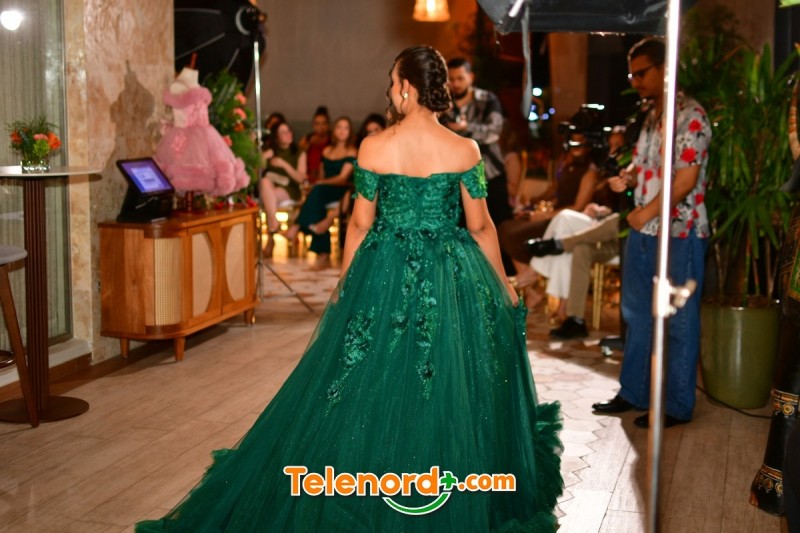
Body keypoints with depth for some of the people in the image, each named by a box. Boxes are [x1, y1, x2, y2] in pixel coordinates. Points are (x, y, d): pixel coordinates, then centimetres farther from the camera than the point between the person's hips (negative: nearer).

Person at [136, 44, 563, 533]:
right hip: (453, 282, 0)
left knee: (370, 393, 13)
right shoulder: (465, 150, -7)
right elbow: (481, 226, -1)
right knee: (456, 395, 11)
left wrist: (344, 283, 12)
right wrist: (503, 285, 12)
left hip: (386, 278, 0)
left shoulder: (375, 147, -7)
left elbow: (361, 223, -1)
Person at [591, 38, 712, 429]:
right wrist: (626, 178, 2)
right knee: (637, 315, 15)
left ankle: (678, 405, 12)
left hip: (679, 234, -9)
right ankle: (633, 393, 27)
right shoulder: (651, 116, 14)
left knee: (678, 322, 1)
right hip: (643, 232, 9)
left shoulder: (690, 115, -13)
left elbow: (686, 179, -19)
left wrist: (647, 212, -16)